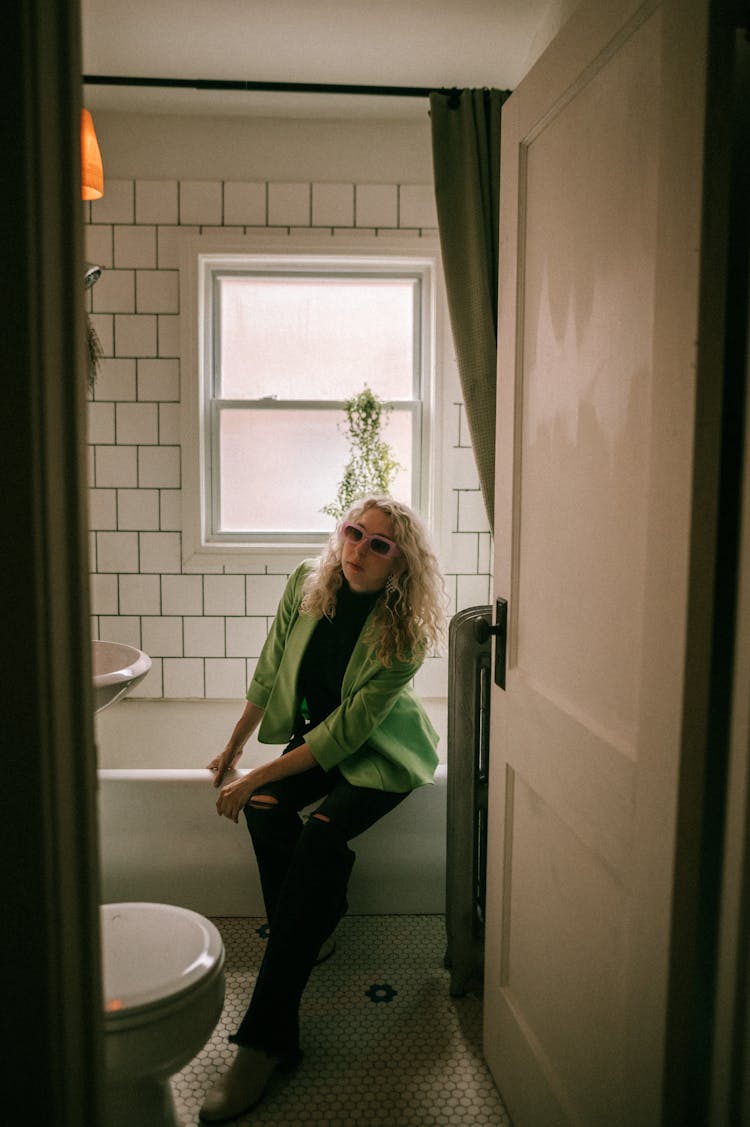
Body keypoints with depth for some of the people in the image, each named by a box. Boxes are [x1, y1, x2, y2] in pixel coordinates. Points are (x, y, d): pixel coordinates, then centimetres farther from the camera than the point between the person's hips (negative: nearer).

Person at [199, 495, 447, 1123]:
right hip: (319, 734, 5)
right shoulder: (307, 584, -11)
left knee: (322, 835, -29)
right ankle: (315, 928, -1)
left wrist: (256, 778, -24)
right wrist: (234, 749, 6)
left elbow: (347, 732, -24)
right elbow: (270, 671, 1)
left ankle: (265, 1039, -26)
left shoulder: (405, 633, -25)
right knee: (266, 809, -25)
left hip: (383, 752, -5)